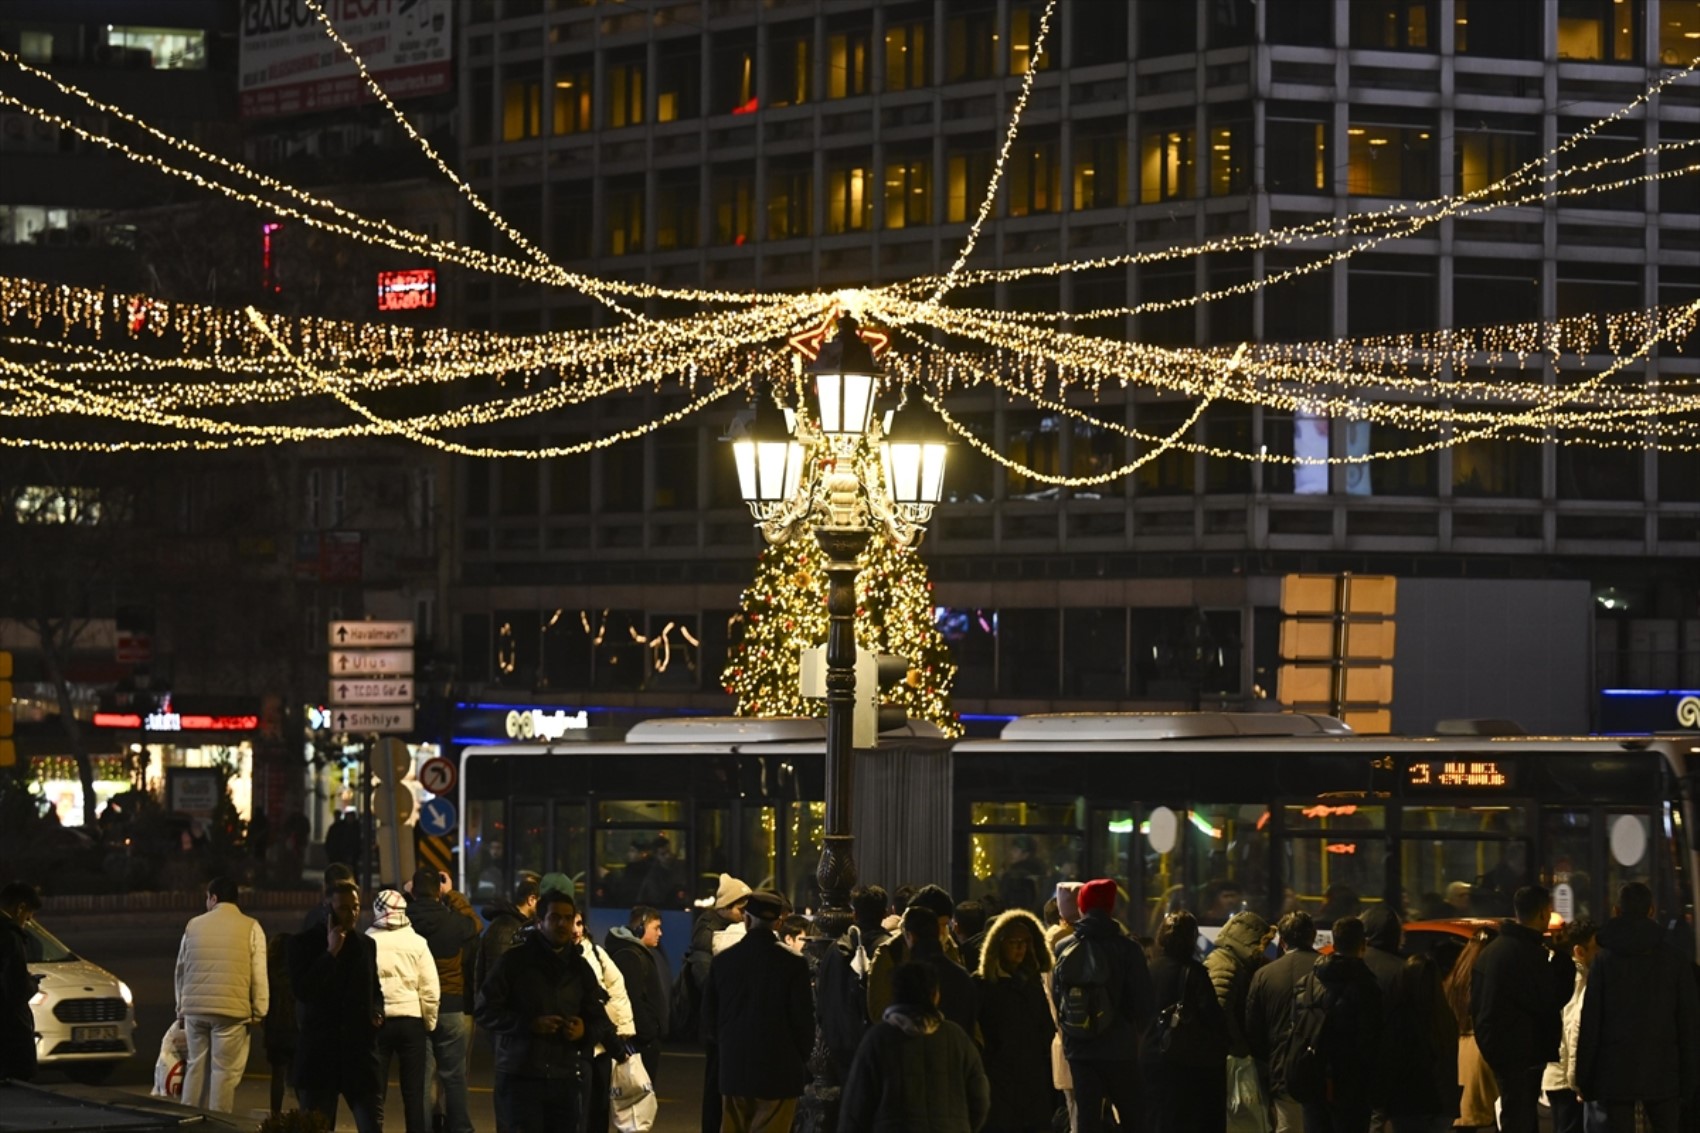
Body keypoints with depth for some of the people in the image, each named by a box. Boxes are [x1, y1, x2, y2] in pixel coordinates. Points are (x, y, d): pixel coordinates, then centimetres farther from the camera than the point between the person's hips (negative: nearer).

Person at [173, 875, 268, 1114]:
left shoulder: (194, 926, 9)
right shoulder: (250, 928, -2)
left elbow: (181, 970, 16)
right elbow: (258, 975, -5)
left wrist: (181, 1006, 25)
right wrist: (259, 1011, 2)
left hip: (195, 1008, 4)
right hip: (232, 1010, -4)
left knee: (196, 1067, 14)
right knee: (225, 1071, 0)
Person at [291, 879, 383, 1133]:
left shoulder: (366, 945, 11)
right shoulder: (304, 943, -1)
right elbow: (300, 990, -15)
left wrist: (377, 1012, 4)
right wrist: (330, 953, -16)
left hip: (360, 1052, 3)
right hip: (319, 1054, -3)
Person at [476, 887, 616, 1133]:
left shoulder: (579, 968, 15)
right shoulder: (515, 960, -2)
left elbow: (600, 1021, 16)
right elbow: (486, 1011, -5)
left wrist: (585, 1031, -9)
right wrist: (530, 1024, -18)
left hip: (565, 1081, 5)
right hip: (520, 1078, -5)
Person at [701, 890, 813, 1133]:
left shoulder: (722, 961, 0)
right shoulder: (793, 963, -10)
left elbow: (709, 1019, 5)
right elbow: (803, 1019, -8)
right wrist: (801, 1061, 7)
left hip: (733, 1067, 3)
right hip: (779, 1068, -3)